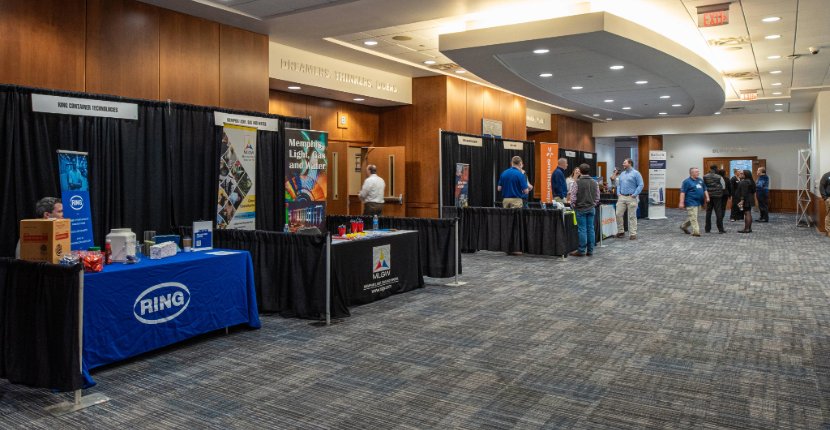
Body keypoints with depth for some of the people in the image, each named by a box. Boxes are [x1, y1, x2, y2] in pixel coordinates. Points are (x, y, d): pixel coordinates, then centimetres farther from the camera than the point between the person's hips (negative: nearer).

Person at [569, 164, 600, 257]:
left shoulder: (577, 183, -12)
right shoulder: (595, 183, 5)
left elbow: (573, 197, -12)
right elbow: (597, 197, 8)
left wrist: (573, 207, 2)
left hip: (581, 209, -5)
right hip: (591, 209, 5)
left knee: (582, 230, -2)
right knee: (590, 229, 8)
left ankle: (581, 251, 3)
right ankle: (590, 251, 13)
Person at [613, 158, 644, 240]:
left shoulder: (636, 173, -3)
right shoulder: (622, 174, 17)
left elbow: (641, 185, -8)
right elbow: (618, 184, 21)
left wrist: (635, 194, -15)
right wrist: (618, 193, 5)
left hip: (631, 198, -6)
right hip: (622, 197, 6)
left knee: (632, 216, -1)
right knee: (618, 214, 2)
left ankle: (633, 234, 4)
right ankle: (621, 232, 15)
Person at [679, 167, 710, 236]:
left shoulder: (700, 180, 14)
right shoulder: (687, 181, -8)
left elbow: (705, 190, 22)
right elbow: (682, 192, -12)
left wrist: (707, 197, 9)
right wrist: (681, 202, -18)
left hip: (699, 202, 8)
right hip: (691, 203, -8)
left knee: (693, 217, 14)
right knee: (693, 217, -8)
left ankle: (683, 226, 31)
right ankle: (696, 231, -5)